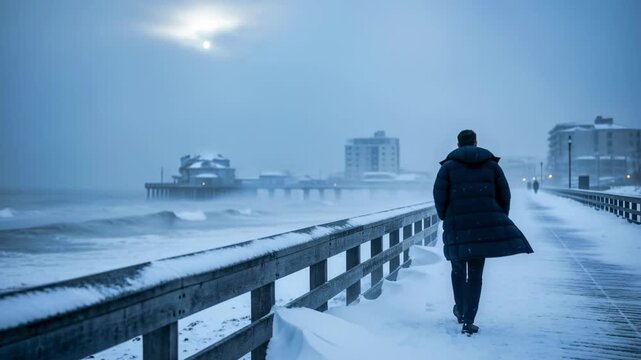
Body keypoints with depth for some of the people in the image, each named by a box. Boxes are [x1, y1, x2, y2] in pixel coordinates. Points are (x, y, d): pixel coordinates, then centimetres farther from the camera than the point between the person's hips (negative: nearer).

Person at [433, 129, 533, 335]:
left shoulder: (448, 166, 4)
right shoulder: (491, 164, 10)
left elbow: (439, 195, -4)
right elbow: (504, 195, 8)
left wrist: (445, 218, 12)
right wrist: (499, 220, 19)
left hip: (457, 225, -1)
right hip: (484, 225, 1)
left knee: (458, 270, 17)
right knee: (476, 274, 4)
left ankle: (460, 311, 29)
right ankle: (468, 321, 1)